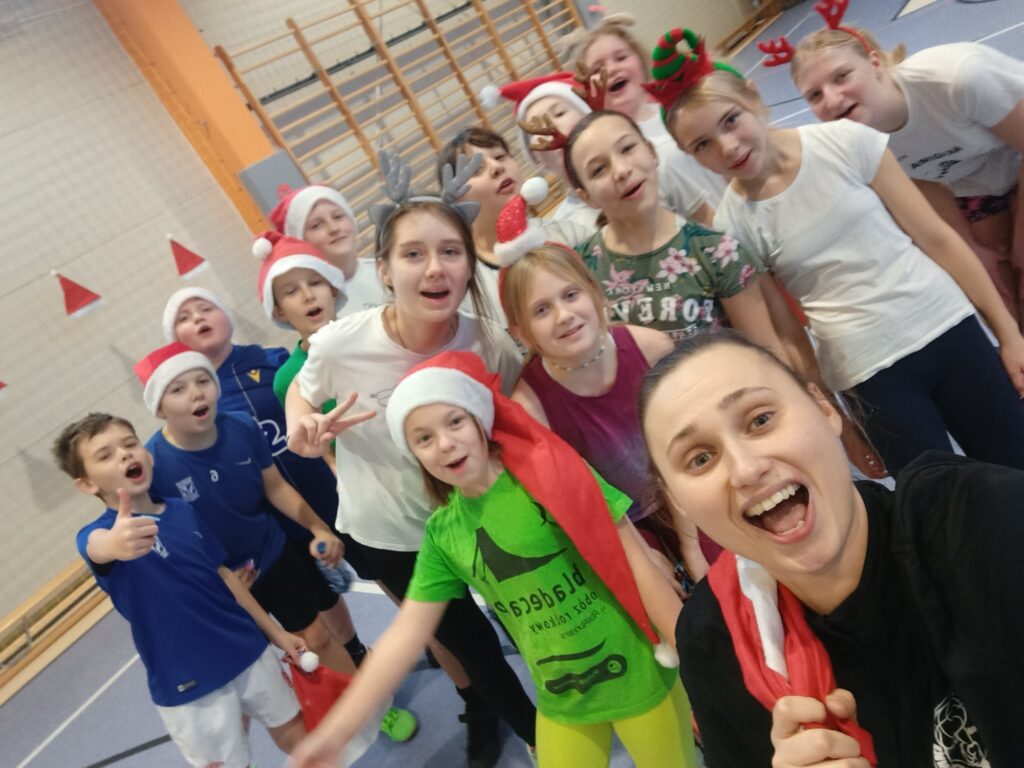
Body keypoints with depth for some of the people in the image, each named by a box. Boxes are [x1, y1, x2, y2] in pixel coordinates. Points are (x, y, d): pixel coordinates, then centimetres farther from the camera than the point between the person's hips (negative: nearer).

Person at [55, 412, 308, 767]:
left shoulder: (184, 510, 1)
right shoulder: (97, 534, -13)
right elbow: (98, 548, -40)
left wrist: (274, 632, 13)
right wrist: (117, 543, -64)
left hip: (248, 651, 4)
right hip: (187, 683, -4)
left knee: (294, 735, 17)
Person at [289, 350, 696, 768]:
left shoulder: (551, 469, -17)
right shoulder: (442, 532, -5)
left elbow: (634, 560, -14)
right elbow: (406, 633, -1)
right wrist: (336, 730, -3)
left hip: (638, 676, -3)